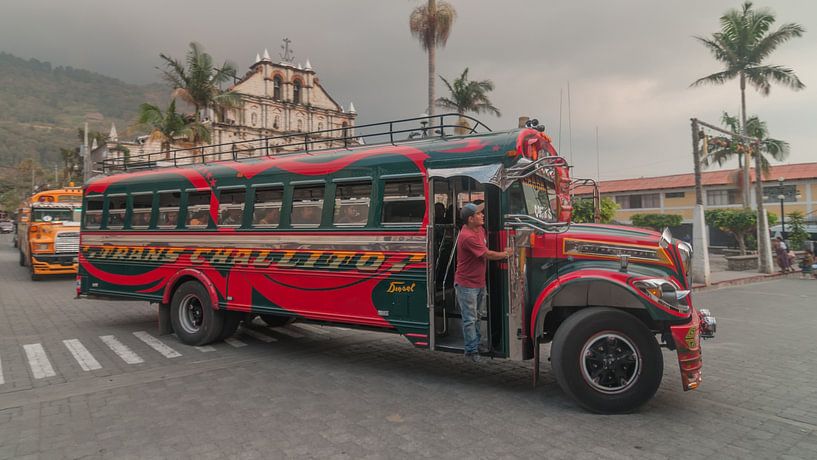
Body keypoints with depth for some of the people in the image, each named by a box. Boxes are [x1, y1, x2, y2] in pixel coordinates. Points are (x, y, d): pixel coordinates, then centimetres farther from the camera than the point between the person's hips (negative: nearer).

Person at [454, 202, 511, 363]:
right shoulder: (467, 236, -26)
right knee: (469, 319, 1)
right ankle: (471, 351, 11)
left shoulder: (480, 229, 4)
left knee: (476, 317, 20)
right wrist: (506, 254, -7)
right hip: (466, 284, -9)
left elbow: (487, 250, 19)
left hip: (479, 282, 9)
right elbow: (488, 255, -20)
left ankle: (478, 344, 32)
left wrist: (503, 252, 4)